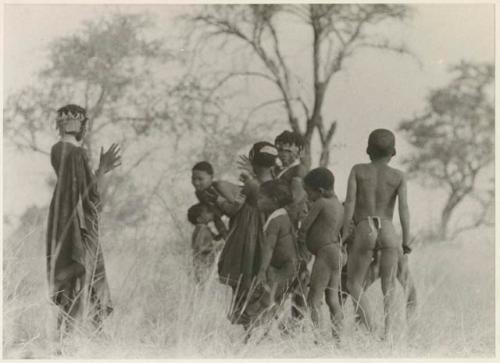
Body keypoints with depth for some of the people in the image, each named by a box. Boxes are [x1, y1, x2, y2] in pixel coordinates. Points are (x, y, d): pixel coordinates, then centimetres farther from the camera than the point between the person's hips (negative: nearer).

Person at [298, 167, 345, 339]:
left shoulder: (320, 203, -11)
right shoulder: (338, 204, 15)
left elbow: (304, 226, -9)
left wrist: (301, 238, 11)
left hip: (325, 254, -9)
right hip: (337, 253, 9)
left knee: (313, 300, -8)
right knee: (332, 299, 9)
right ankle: (337, 335, 6)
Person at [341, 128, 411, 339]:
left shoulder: (358, 170, 8)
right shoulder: (398, 177, 8)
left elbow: (350, 201, -3)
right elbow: (403, 207, -2)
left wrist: (345, 232, -1)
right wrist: (406, 241, -1)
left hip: (364, 231, -1)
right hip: (388, 231, 1)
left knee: (354, 284, 11)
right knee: (389, 288, 8)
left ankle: (369, 329, -5)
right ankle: (388, 333, -8)